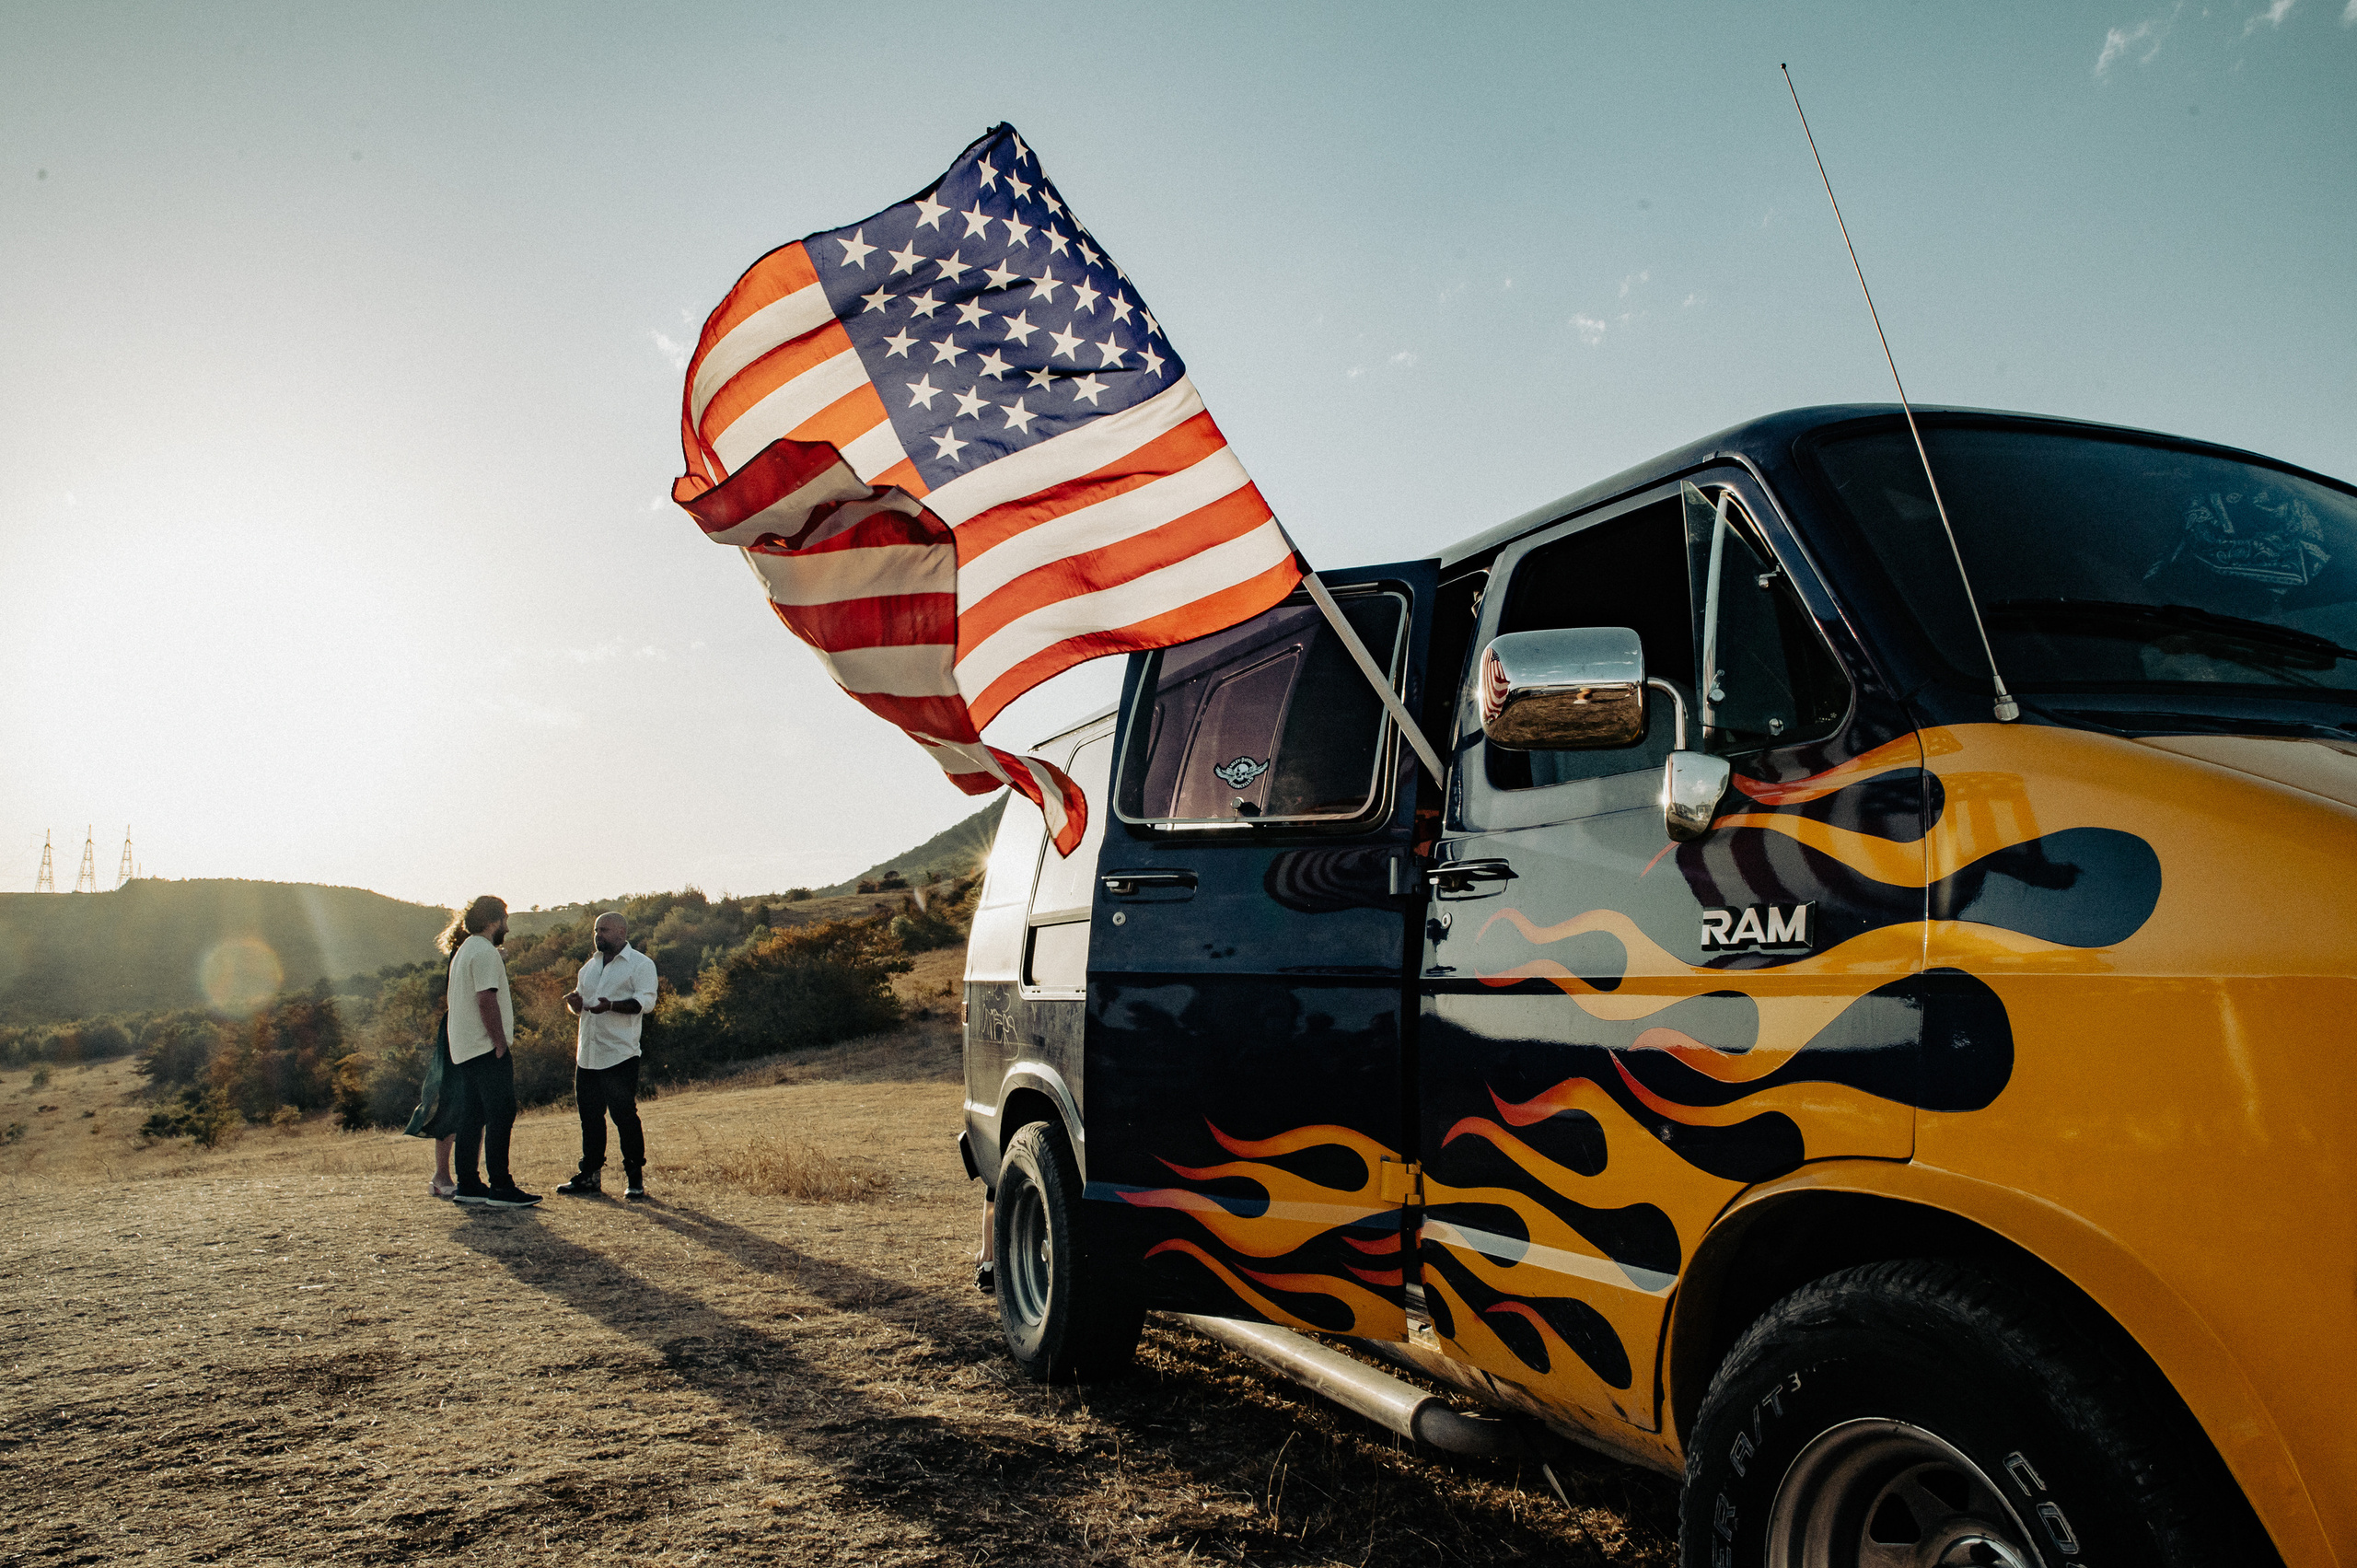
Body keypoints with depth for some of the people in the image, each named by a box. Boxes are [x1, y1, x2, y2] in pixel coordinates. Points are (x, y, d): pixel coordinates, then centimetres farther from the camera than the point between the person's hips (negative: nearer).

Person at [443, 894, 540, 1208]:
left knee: (474, 1116, 13)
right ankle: (500, 1188, -10)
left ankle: (468, 1185, 16)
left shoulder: (464, 950, 19)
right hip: (486, 1048, -11)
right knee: (501, 1115, -9)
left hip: (465, 1050, 11)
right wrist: (501, 1044, -19)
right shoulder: (484, 951, -13)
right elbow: (486, 1000, -21)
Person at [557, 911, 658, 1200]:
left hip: (620, 1056, -7)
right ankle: (589, 1176, 18)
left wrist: (612, 1006, -29)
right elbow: (579, 1006, 25)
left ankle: (635, 1179, 3)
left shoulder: (641, 964, -1)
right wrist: (574, 1001, 0)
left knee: (625, 1116, -5)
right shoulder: (590, 965, 22)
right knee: (590, 1116, 10)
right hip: (587, 1055, 7)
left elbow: (645, 1001, -13)